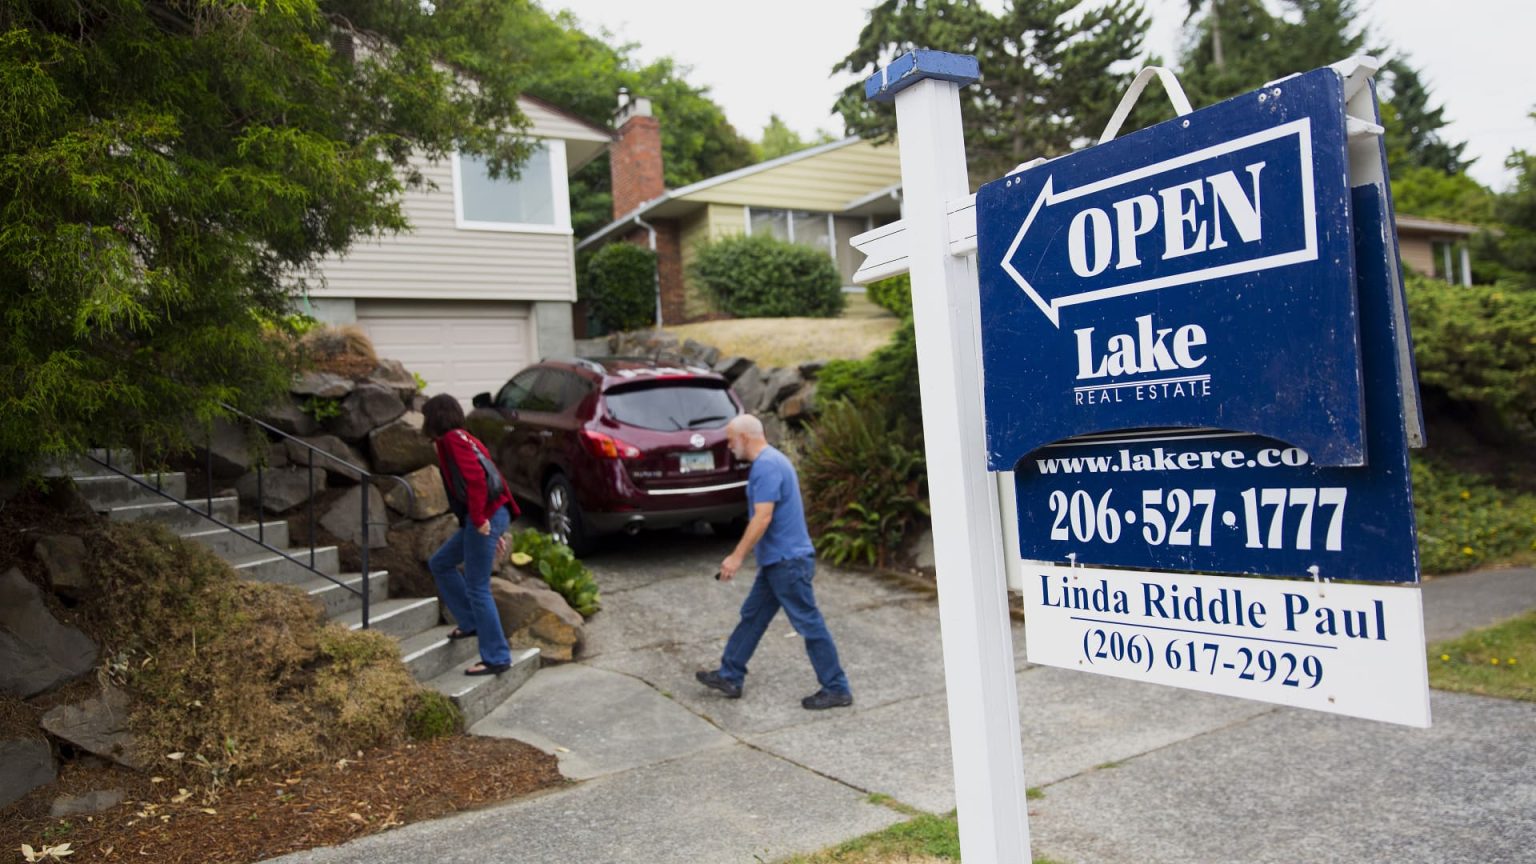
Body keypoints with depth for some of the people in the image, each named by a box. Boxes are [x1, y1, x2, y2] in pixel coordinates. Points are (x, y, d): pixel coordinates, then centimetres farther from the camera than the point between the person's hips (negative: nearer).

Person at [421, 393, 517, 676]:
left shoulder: (452, 439, -6)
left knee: (477, 589, -5)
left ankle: (497, 658, 0)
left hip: (486, 518, -10)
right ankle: (470, 623, 25)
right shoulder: (463, 439, 23)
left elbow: (475, 477, -21)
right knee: (439, 564, 21)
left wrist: (479, 518, -20)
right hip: (487, 517, 10)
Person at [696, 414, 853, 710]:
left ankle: (836, 690, 7)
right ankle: (730, 676, 25)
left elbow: (763, 517, -25)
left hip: (787, 561, -11)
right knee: (752, 617, 16)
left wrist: (737, 557, -20)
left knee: (809, 624, -2)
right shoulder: (771, 460, 14)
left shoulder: (766, 465, -18)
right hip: (777, 560, 11)